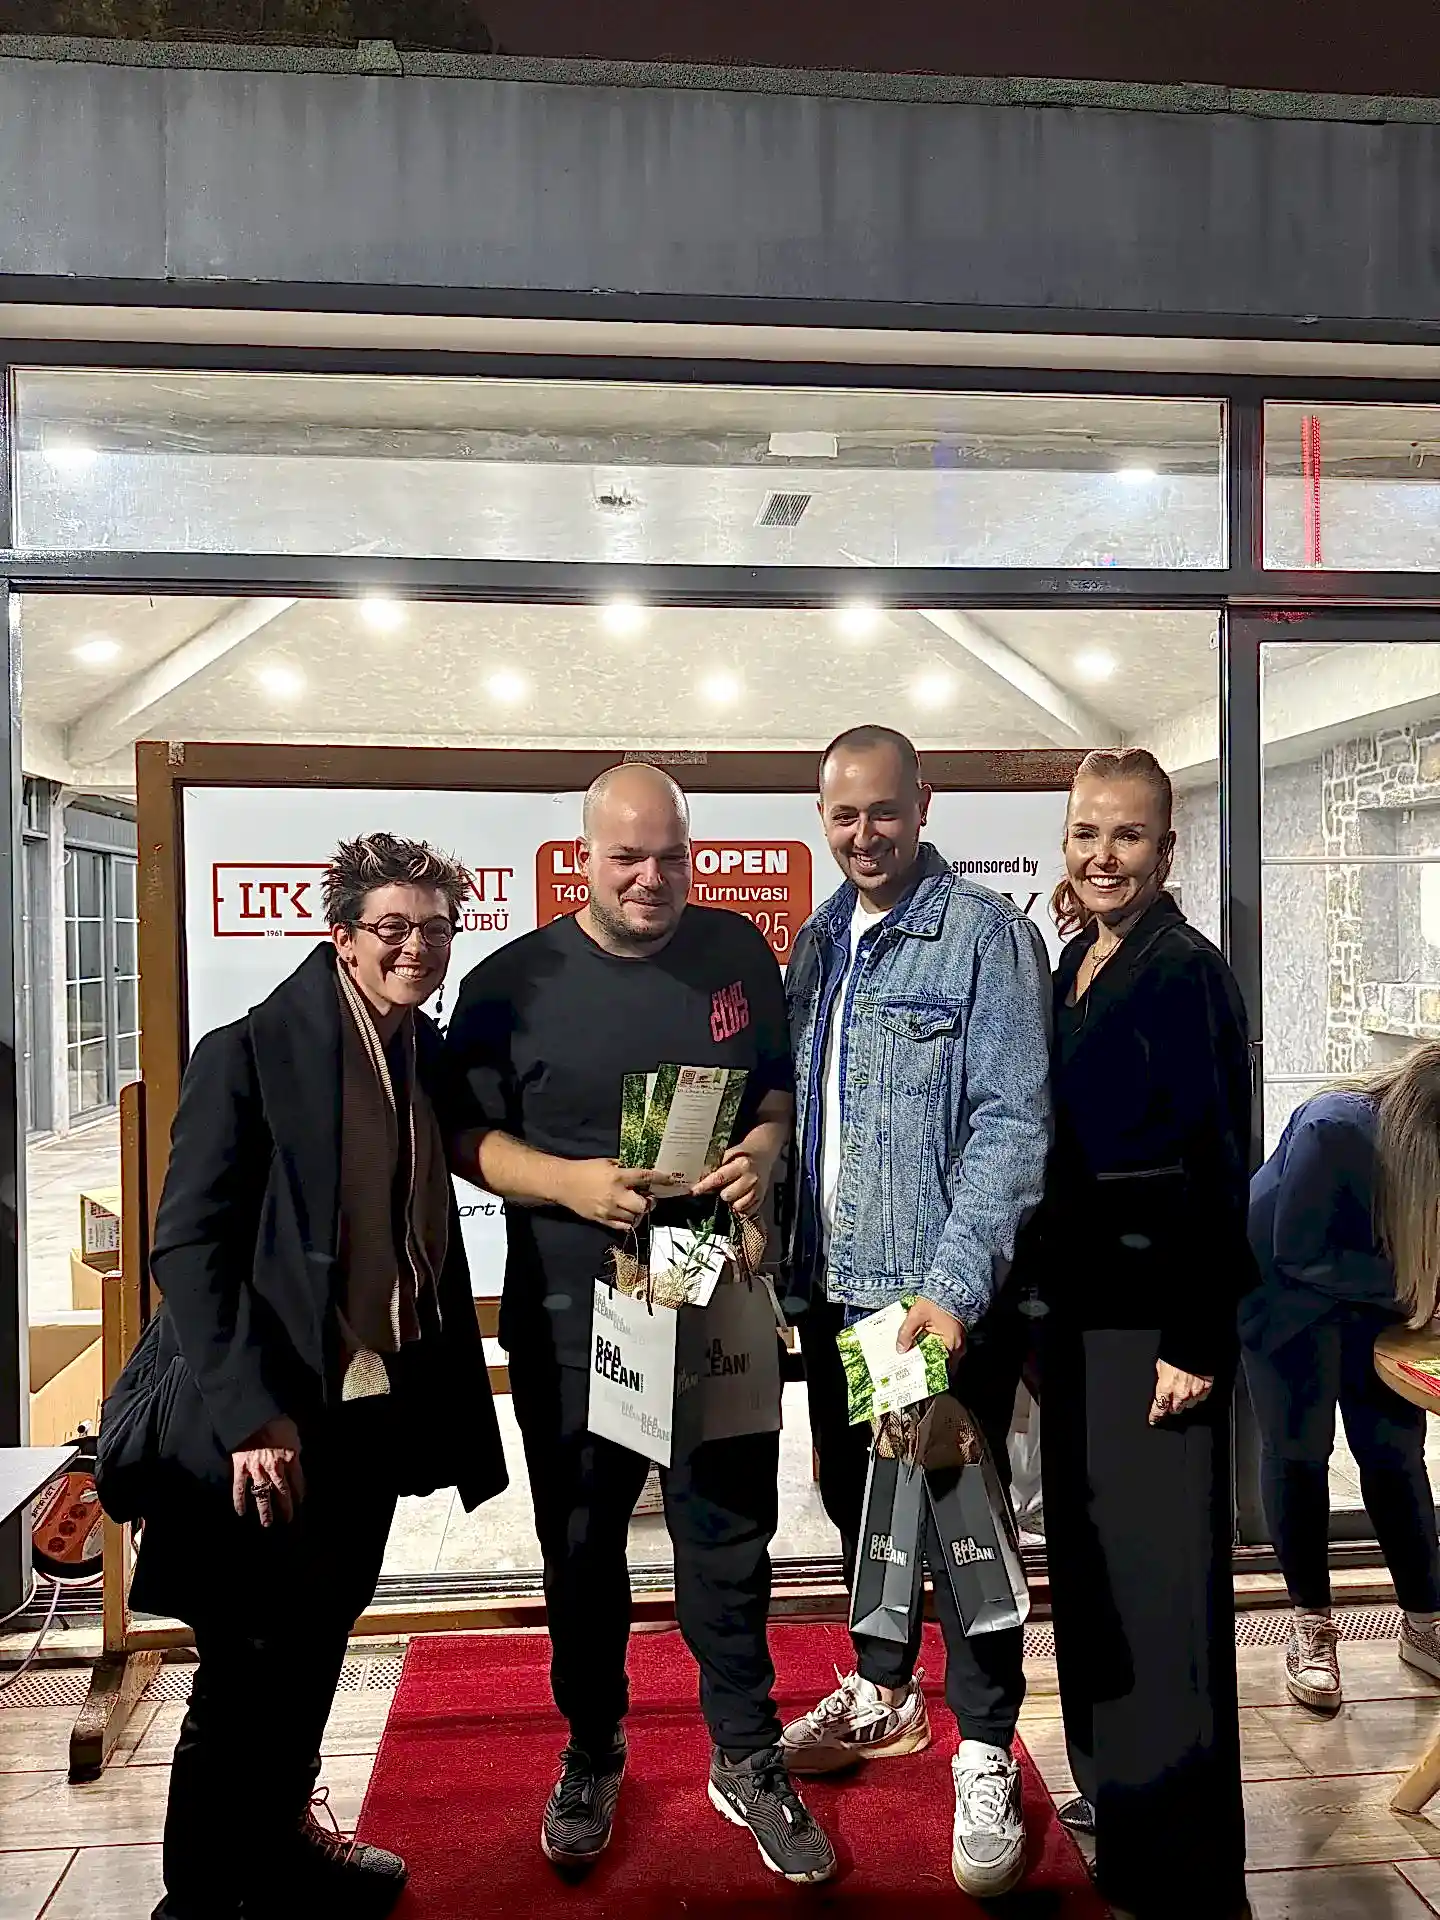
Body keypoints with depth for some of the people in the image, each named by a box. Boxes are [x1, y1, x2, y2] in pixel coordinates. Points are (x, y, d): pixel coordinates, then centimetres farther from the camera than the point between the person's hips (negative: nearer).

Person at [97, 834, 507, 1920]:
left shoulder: (431, 1057, 5)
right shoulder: (250, 1053, -13)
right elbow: (187, 1242, -16)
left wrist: (450, 1398, 5)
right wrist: (249, 1414, -20)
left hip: (375, 1409, 6)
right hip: (261, 1421, -6)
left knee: (319, 1641, 21)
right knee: (251, 1666, 5)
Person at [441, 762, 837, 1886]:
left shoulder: (739, 952, 3)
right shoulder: (515, 980, -4)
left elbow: (784, 1087, 11)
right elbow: (470, 1138, -2)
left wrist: (766, 1151, -10)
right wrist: (572, 1183, -19)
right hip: (570, 1310, -1)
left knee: (730, 1535, 11)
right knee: (583, 1541, 15)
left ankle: (749, 1762, 32)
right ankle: (592, 1752, 38)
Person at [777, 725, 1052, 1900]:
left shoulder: (987, 937, -11)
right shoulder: (816, 943, 9)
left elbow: (1010, 1126, -17)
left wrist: (954, 1288, -24)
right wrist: (787, 1256, 5)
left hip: (942, 1298, -6)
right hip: (835, 1287, 6)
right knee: (856, 1495, 20)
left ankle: (985, 1756, 26)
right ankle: (882, 1694, 42)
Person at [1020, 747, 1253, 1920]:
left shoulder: (1187, 969, -13)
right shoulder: (1073, 969, 9)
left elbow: (1217, 1165, -17)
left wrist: (1196, 1339, -19)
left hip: (1156, 1315, -8)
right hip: (1080, 1305, 8)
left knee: (1160, 1573, 2)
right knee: (1091, 1554, 19)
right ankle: (1117, 1783, 39)